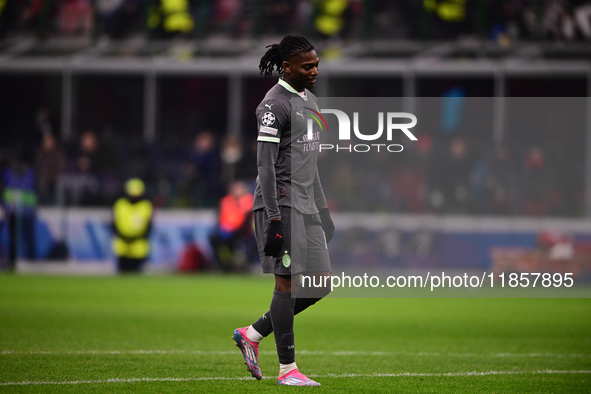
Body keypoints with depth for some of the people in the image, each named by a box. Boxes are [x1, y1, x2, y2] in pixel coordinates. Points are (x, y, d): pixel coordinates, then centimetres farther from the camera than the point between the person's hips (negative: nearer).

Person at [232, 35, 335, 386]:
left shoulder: (310, 100, 17)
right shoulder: (275, 104, -10)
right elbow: (266, 165, -15)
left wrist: (323, 209, 22)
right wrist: (274, 219, -21)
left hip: (306, 206, 9)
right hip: (281, 203, -9)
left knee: (321, 283, 5)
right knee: (288, 282, -6)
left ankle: (252, 334, 15)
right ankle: (287, 369, 0)